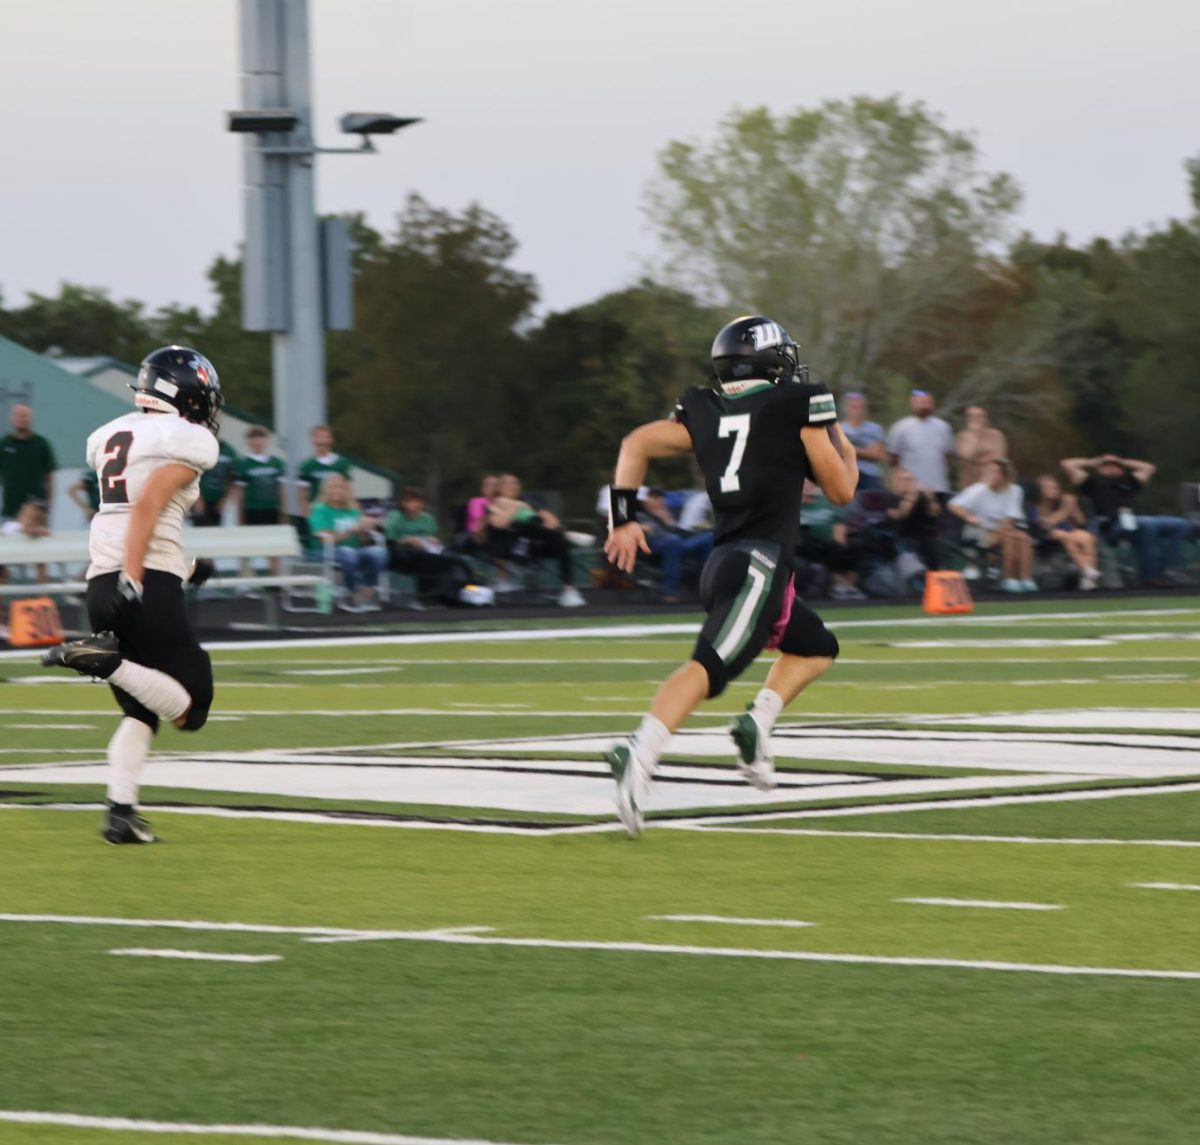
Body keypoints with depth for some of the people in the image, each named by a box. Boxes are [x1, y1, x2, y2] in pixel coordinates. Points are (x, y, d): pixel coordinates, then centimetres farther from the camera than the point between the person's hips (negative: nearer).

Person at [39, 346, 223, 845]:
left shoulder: (114, 435, 19)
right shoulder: (188, 440, -4)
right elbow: (148, 504, -18)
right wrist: (132, 577, -24)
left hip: (102, 580, 8)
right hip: (148, 583, -8)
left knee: (141, 709, 16)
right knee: (190, 706, -2)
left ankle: (120, 812, 3)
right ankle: (104, 660, -22)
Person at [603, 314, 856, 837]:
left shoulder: (704, 411, 16)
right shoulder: (800, 404, 2)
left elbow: (637, 443, 6)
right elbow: (840, 490, 7)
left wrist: (624, 517, 5)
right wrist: (845, 449, 26)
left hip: (720, 563, 7)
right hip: (759, 564, -7)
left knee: (817, 647, 25)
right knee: (709, 666, -21)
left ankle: (758, 721, 3)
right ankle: (639, 758, -40)